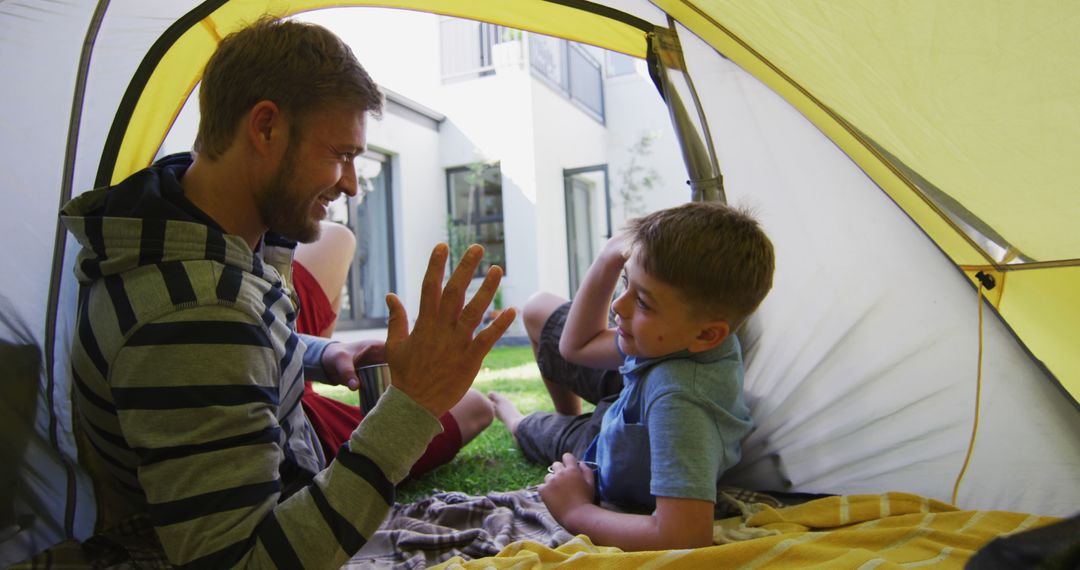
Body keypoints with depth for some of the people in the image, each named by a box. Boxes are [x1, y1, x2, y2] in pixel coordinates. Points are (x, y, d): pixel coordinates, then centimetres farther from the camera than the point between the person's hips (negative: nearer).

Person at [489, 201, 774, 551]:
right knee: (538, 309, 13)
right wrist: (610, 258, -27)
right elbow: (575, 346, -12)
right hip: (627, 406, 5)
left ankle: (516, 422, 63)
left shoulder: (678, 398, -51)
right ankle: (569, 414, 43)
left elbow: (685, 537, -56)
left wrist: (576, 511, -38)